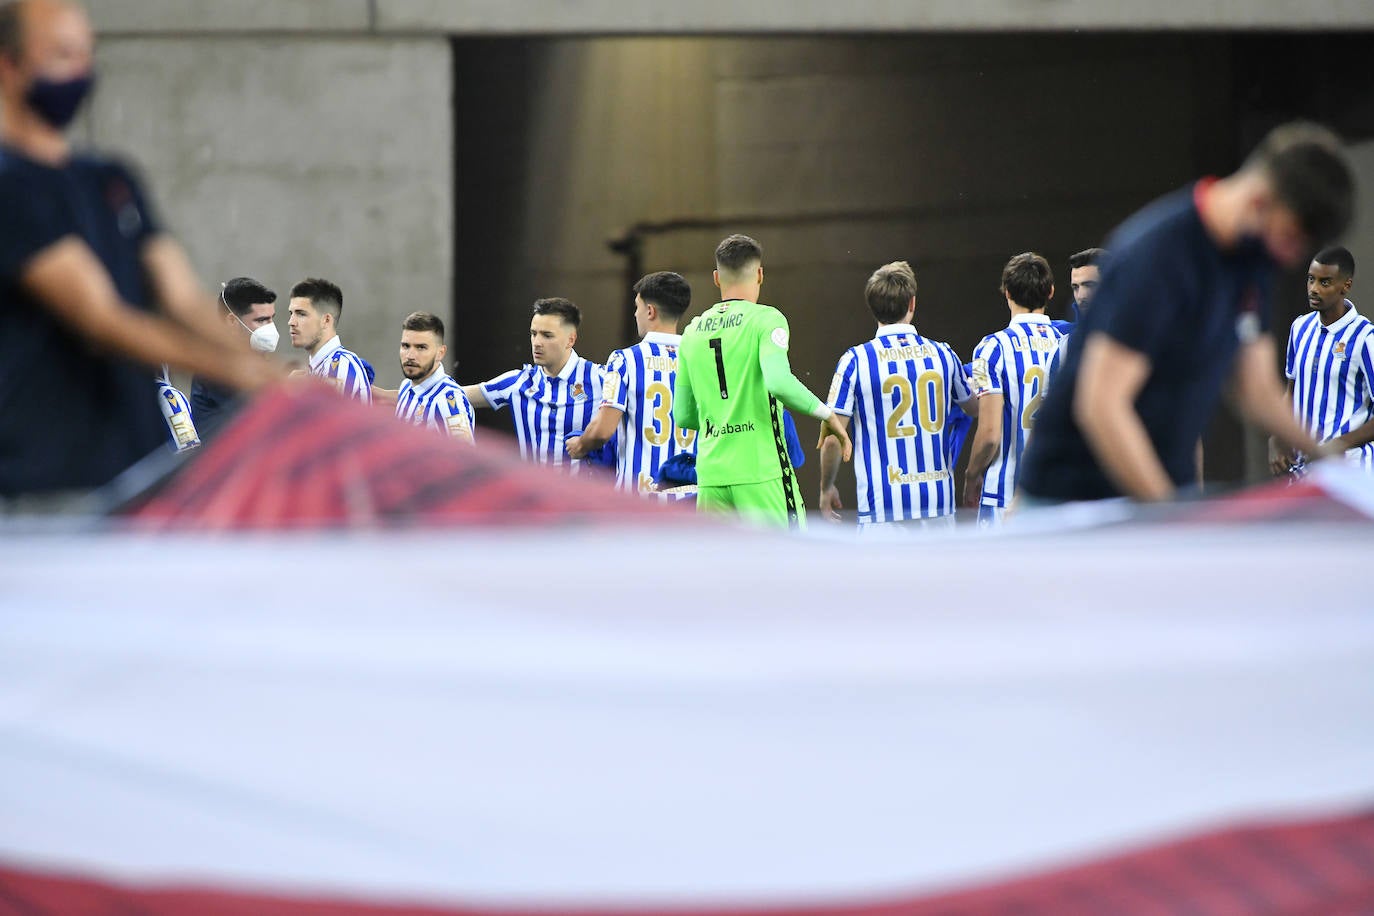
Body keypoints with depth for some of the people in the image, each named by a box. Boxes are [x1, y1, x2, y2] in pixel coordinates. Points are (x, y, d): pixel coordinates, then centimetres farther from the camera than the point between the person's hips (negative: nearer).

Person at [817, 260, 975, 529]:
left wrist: (826, 488, 10)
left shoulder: (856, 360, -6)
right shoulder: (942, 355, 4)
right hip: (938, 498, 3)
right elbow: (973, 406, 24)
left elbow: (832, 438, -6)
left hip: (882, 504, -3)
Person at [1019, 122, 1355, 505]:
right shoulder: (1156, 255, -21)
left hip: (1167, 489, 8)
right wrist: (1167, 510, -26)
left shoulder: (1251, 257, 5)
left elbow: (1257, 393, 13)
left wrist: (1329, 455, -3)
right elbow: (1100, 406, -24)